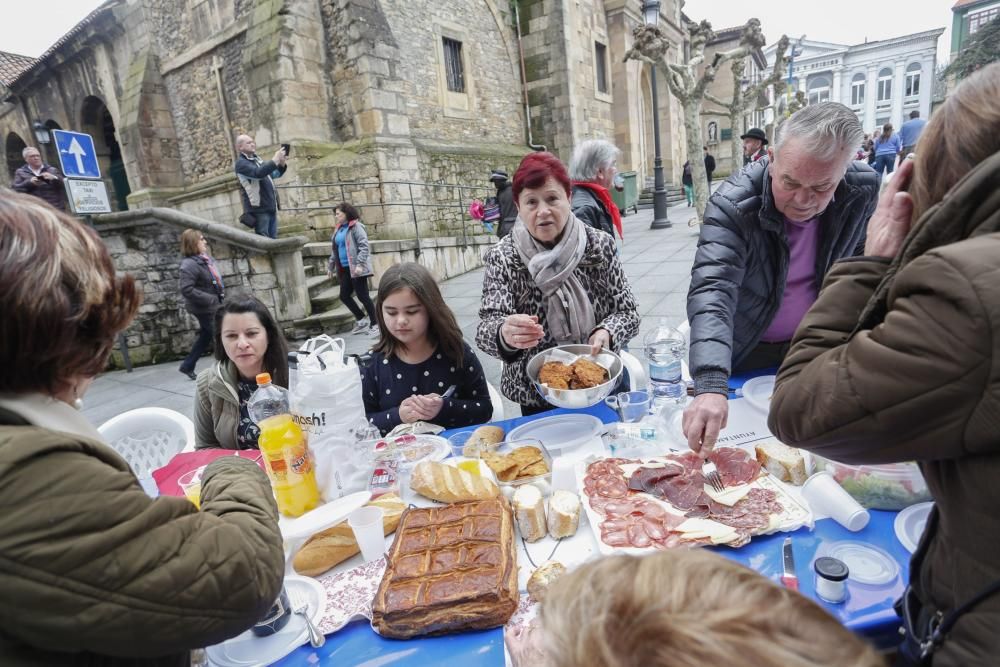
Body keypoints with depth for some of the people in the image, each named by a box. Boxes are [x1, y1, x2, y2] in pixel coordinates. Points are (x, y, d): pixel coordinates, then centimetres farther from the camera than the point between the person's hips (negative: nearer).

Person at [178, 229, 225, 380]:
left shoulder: (205, 258, 6)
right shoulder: (189, 264, -20)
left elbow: (216, 279, 20)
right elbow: (186, 290, -26)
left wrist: (221, 295, 9)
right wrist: (211, 299, -24)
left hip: (212, 305, 9)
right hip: (204, 308, -9)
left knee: (206, 336, 18)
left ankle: (187, 366, 31)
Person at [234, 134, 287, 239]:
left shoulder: (257, 159, 19)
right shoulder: (241, 163, -5)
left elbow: (275, 174, 23)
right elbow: (258, 173, -24)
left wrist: (282, 163, 3)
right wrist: (275, 160, -23)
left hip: (271, 207, 8)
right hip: (258, 208, -8)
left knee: (273, 240, 9)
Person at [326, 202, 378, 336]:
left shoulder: (356, 226, -8)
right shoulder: (338, 229, 16)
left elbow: (364, 246, -16)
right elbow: (335, 250, 21)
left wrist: (360, 264, -24)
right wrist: (331, 265, 17)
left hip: (356, 268, -8)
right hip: (345, 269, 8)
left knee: (362, 296, -5)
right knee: (344, 296, 8)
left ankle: (374, 324, 6)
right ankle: (362, 320, 23)